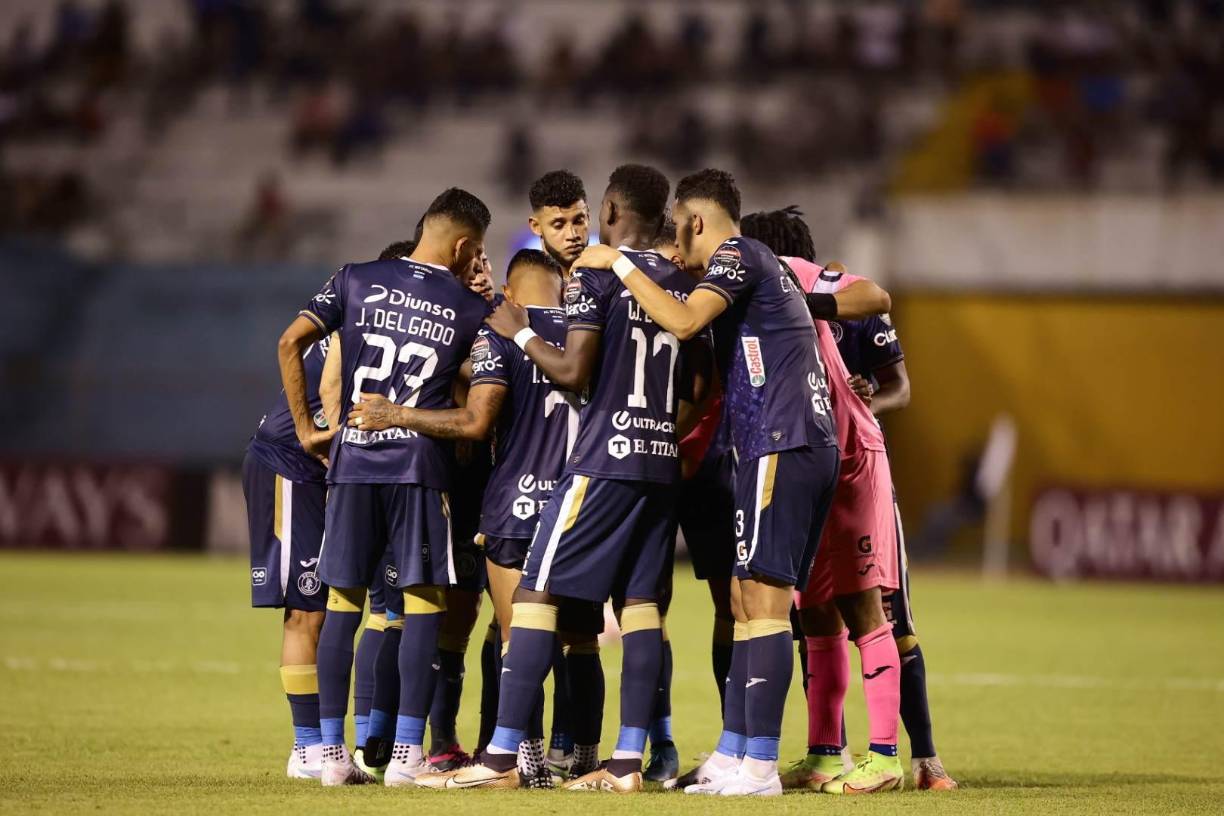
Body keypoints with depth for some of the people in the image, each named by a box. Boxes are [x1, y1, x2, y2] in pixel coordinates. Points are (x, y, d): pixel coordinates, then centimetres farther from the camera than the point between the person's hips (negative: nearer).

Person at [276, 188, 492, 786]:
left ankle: (332, 752, 6)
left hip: (351, 460, 2)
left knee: (343, 602, 7)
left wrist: (305, 427, 6)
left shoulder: (357, 281, 7)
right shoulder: (471, 309, 5)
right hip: (421, 463, -2)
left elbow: (290, 343, 1)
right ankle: (407, 752, -4)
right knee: (423, 601, 2)